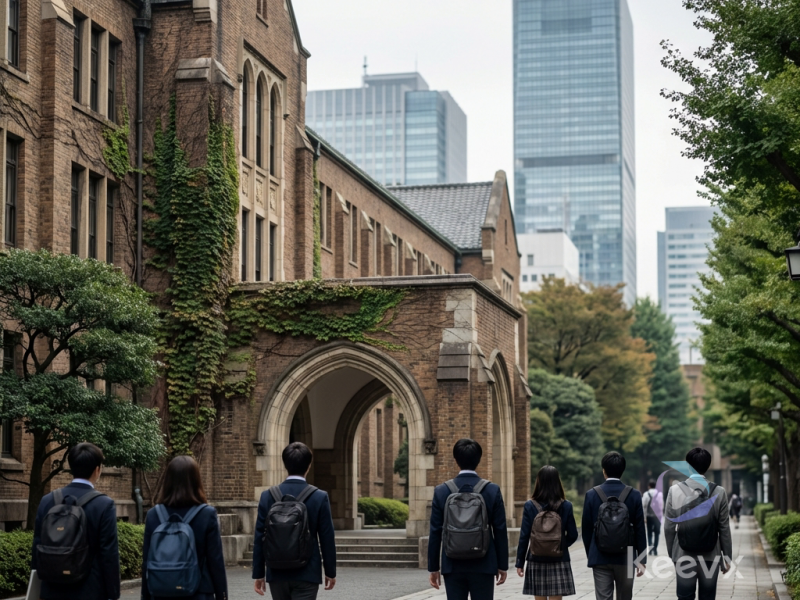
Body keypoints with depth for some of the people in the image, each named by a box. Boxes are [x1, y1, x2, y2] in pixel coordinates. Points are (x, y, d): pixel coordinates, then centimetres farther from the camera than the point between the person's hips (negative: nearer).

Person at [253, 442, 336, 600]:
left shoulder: (268, 496, -2)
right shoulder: (319, 497, -8)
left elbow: (259, 539, 0)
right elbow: (327, 539, -4)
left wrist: (258, 573, 8)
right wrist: (330, 572, 8)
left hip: (277, 574, 3)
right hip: (307, 574, -3)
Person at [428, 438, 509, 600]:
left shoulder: (441, 491, -3)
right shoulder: (492, 491, -5)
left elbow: (435, 533, 0)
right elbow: (500, 531, -2)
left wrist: (433, 567, 7)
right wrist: (502, 565, 7)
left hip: (453, 566, 1)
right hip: (483, 566, -1)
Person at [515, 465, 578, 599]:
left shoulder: (530, 506, -4)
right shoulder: (566, 506, -3)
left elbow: (524, 537, -4)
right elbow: (573, 535, 1)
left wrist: (520, 563, 2)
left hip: (536, 559, 0)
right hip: (559, 560, 0)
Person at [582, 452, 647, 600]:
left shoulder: (592, 495, -1)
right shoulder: (634, 495, -3)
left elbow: (586, 530, 3)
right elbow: (640, 530, -3)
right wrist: (641, 560, 2)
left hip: (600, 558, 0)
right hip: (626, 558, 0)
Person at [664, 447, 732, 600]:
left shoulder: (675, 490, -4)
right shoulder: (719, 492, -4)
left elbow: (669, 527, -1)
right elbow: (724, 528, -1)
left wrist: (671, 552, 11)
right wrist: (727, 556, 9)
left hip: (684, 557, 0)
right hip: (711, 557, 0)